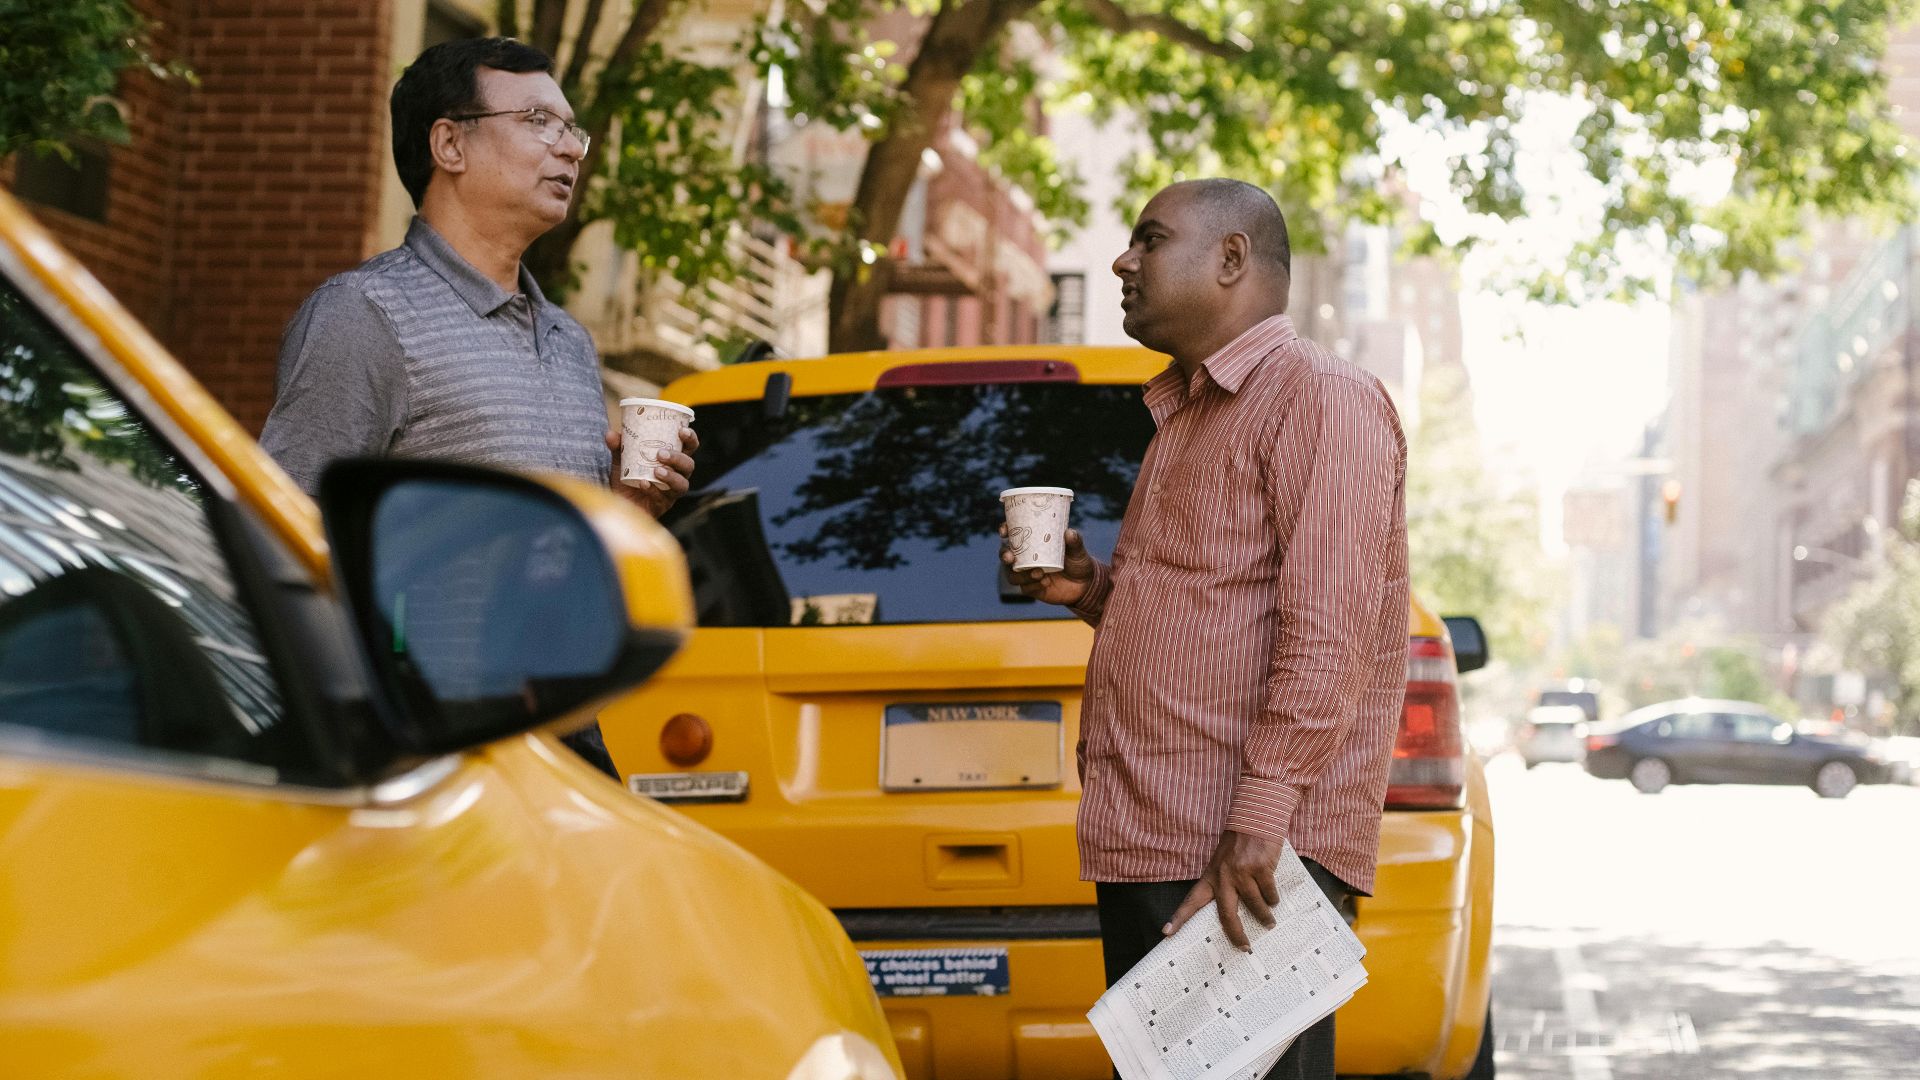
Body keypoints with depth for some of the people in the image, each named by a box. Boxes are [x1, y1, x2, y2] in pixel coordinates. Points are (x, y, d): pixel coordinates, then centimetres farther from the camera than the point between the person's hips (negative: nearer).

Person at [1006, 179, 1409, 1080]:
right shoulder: (1185, 416, 25)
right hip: (1146, 851, 9)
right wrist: (1094, 591, 14)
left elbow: (1328, 636, -16)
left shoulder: (1319, 397, -6)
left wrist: (1258, 818, -23)